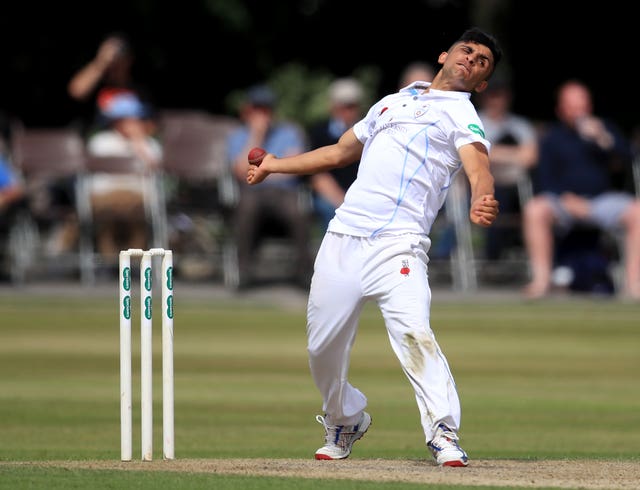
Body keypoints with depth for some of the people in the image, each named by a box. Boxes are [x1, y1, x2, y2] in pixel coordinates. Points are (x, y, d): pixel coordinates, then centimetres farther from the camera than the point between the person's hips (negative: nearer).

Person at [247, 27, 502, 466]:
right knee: (323, 346, 8)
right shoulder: (392, 102, 24)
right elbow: (339, 153, 36)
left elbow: (478, 165, -15)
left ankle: (444, 433, -23)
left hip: (398, 245, -5)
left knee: (413, 331, -26)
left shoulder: (463, 117, 6)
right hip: (343, 237, 5)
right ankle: (345, 421, 32)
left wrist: (483, 200, -37)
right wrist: (275, 165, 39)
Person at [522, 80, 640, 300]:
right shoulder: (552, 137, 7)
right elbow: (544, 181, 0)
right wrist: (567, 200, -16)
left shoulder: (605, 128, 13)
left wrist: (604, 139, -19)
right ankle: (541, 279, -29)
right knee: (535, 210, -34)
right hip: (563, 200, -1)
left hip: (602, 199, 2)